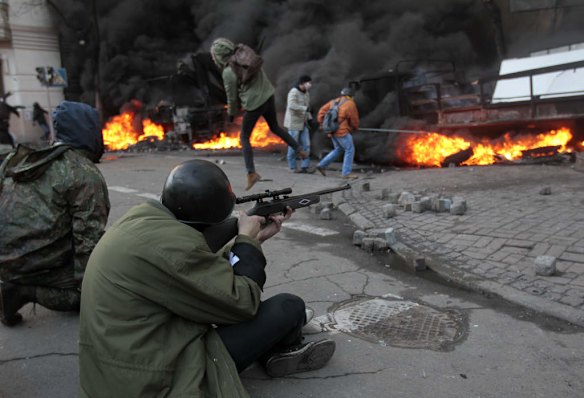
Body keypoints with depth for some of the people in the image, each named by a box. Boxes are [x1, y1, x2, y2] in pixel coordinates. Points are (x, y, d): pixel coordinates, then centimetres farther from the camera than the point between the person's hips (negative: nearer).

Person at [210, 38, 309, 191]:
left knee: (244, 137, 8)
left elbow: (232, 97, -4)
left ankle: (251, 173, 1)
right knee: (275, 127, 28)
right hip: (268, 96, 7)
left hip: (254, 104, -6)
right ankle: (300, 150, 25)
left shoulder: (227, 73, -13)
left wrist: (231, 114, 13)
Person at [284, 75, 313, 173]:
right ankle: (293, 167, 13)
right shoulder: (293, 92, -16)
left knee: (306, 145, -1)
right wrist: (305, 109, -32)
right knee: (293, 146, 1)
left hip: (303, 123, 7)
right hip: (293, 123, -7)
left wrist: (309, 118, 12)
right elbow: (291, 105, -32)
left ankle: (305, 167, 1)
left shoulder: (306, 93, 10)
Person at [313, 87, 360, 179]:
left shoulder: (334, 102, 12)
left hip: (332, 130, 8)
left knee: (338, 150, 21)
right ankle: (346, 173, 0)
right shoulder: (350, 104, -6)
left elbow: (322, 111, 10)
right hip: (342, 131, -8)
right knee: (350, 150, 1)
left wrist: (321, 123, 16)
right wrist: (355, 128, 20)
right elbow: (354, 119, -1)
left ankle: (321, 165, 18)